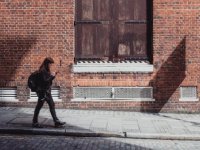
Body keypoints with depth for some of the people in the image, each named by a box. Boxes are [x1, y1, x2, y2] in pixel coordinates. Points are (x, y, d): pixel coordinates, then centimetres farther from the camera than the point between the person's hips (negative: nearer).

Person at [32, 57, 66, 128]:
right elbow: (44, 81, -22)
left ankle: (56, 122, 13)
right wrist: (52, 76, -17)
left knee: (52, 105, 9)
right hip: (42, 91, -10)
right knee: (39, 106, 2)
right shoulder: (42, 71, -17)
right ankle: (35, 122, 14)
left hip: (47, 91, 10)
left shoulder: (47, 71, 11)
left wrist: (53, 75, 2)